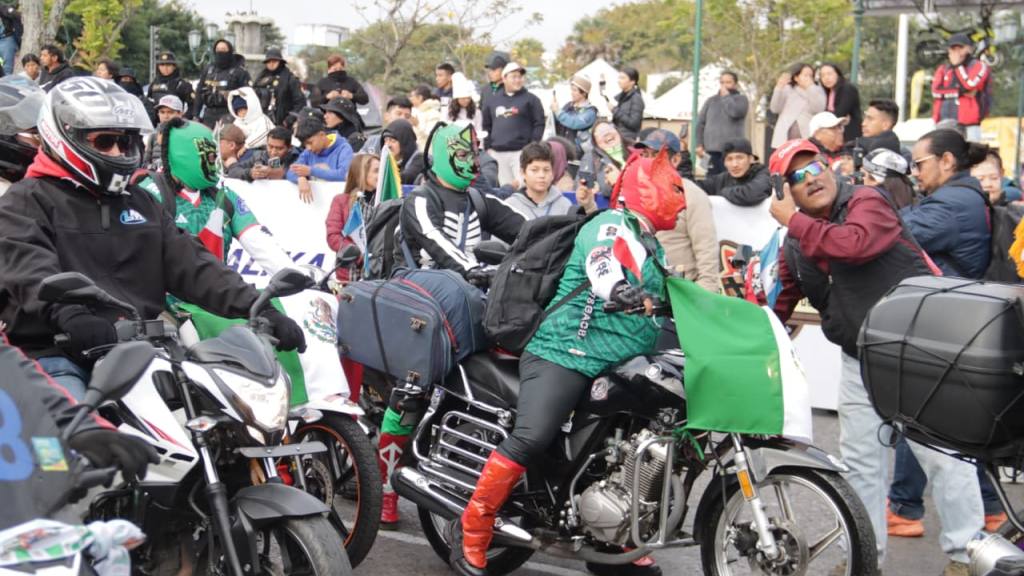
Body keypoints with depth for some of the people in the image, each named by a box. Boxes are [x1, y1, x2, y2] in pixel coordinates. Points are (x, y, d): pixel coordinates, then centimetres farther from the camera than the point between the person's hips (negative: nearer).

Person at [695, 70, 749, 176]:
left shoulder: (741, 99, 6)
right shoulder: (711, 101, 16)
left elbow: (735, 112, -15)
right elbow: (700, 123, 14)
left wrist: (726, 96, -2)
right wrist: (699, 144, 5)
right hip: (713, 150, 4)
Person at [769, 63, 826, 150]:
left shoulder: (818, 90, 12)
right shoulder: (787, 89, 12)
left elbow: (819, 109, -6)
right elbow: (775, 109, 3)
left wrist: (810, 87, -8)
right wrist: (779, 88, -7)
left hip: (807, 137, -1)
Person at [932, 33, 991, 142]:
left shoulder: (979, 66, 5)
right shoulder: (943, 69, 16)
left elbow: (969, 85, -12)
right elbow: (936, 90, 0)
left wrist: (958, 66, -3)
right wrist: (959, 92, -8)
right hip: (945, 125, 4)